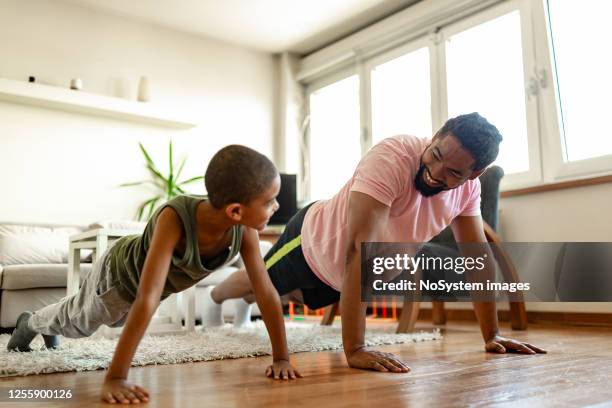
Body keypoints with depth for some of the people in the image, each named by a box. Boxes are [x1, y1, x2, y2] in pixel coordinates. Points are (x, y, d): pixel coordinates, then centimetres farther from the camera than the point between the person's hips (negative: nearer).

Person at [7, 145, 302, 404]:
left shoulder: (244, 229, -34)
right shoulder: (175, 217, -49)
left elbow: (266, 292, -27)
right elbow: (147, 299, -53)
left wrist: (281, 357, -28)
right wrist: (114, 378, -53)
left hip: (156, 280, 6)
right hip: (121, 272, -5)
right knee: (78, 320, 25)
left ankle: (48, 326, 66)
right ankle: (30, 323, 59)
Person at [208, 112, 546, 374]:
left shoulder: (468, 184, -20)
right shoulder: (391, 158, -41)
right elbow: (359, 248, -48)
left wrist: (492, 335, -14)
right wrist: (353, 349, -51)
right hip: (314, 243, -6)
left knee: (301, 296, 34)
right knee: (258, 284, 23)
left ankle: (245, 305, 67)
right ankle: (214, 299, 58)